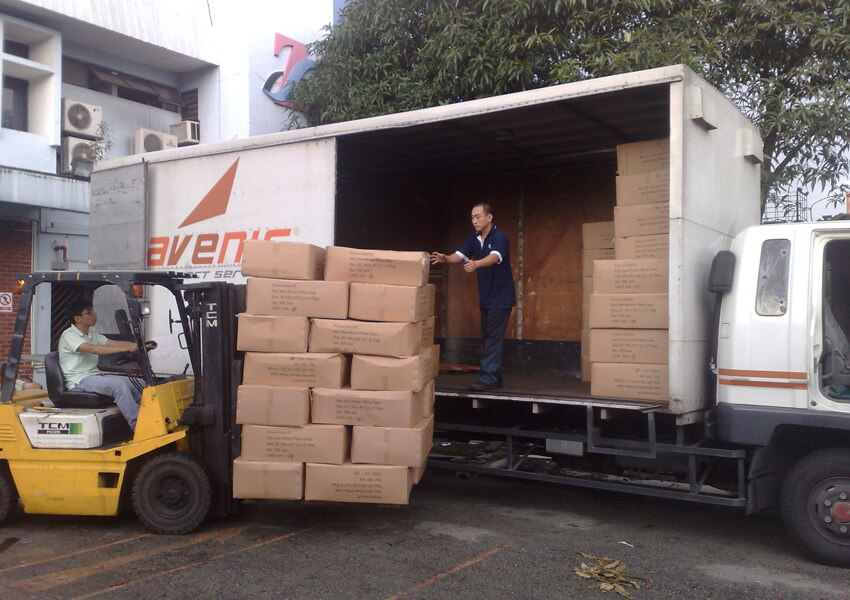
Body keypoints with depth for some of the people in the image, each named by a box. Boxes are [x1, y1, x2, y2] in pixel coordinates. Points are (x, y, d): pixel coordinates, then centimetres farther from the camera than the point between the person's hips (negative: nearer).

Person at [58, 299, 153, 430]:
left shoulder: (92, 334, 19)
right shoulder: (69, 335, -8)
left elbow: (113, 343, 7)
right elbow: (92, 349, -24)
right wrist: (124, 348, -34)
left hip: (96, 375, 8)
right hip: (79, 381, -8)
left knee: (140, 384, -10)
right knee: (118, 384, -33)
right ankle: (137, 426, -35)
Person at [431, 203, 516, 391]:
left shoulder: (499, 237, -16)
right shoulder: (475, 238, 8)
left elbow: (494, 257, -34)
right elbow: (460, 255, -2)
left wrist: (476, 263, -53)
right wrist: (446, 258, -24)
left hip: (501, 297, -8)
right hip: (486, 297, 8)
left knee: (493, 338, -10)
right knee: (487, 337, 11)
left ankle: (488, 378, -10)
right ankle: (495, 378, 20)